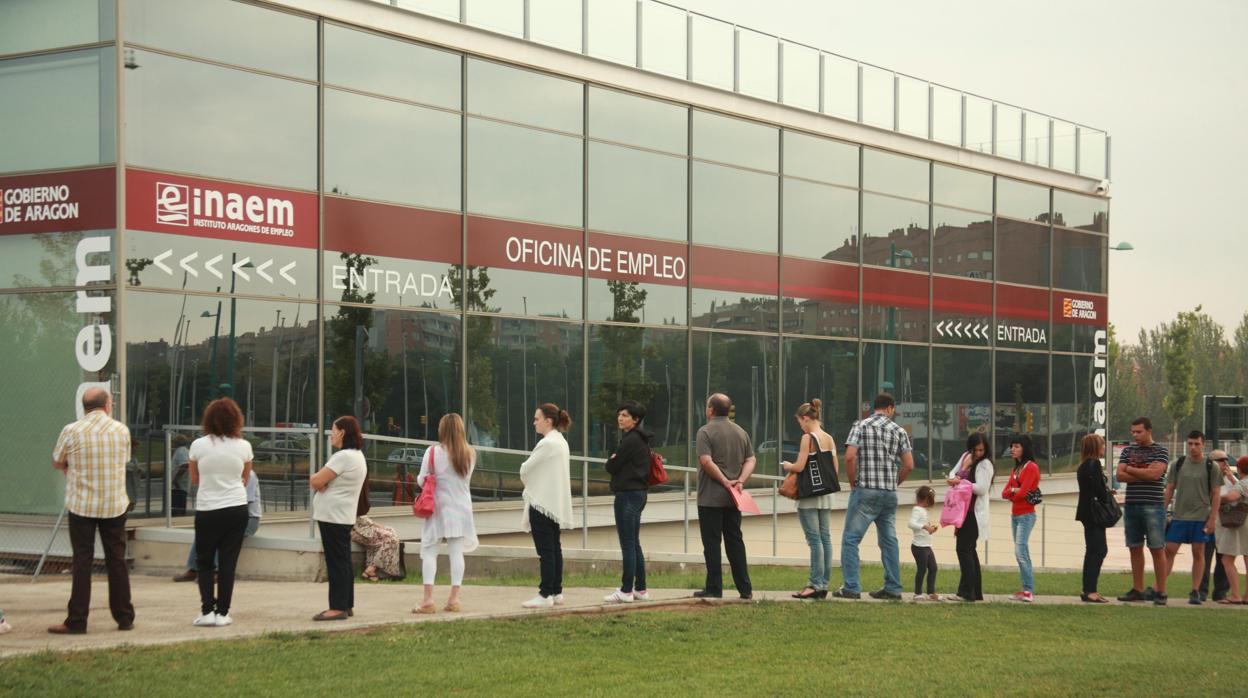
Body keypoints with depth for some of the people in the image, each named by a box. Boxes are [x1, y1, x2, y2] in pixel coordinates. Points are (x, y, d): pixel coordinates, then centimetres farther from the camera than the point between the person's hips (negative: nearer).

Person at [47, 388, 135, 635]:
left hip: (82, 505, -2)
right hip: (115, 504, 2)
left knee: (82, 562, 1)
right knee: (116, 561, 10)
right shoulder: (121, 430, 1)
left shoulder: (71, 432, -7)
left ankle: (76, 621, 0)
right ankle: (124, 617, 14)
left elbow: (57, 463, 5)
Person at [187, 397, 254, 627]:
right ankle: (222, 613, 5)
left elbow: (195, 479, 8)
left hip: (207, 510, -1)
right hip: (236, 509, 1)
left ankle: (207, 611, 2)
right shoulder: (243, 446, -3)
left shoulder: (198, 445, -6)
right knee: (228, 563, 7)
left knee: (204, 561, 12)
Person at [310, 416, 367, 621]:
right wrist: (322, 480, -6)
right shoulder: (357, 456, 16)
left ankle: (338, 607, -6)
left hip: (333, 517, -10)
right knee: (343, 561, 13)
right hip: (343, 517, 10)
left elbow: (316, 481, -19)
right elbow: (318, 481, 15)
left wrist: (317, 478, 2)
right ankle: (346, 604, 18)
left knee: (336, 562, -7)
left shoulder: (343, 456, -18)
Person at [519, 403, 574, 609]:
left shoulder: (547, 444, -18)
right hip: (557, 503, 10)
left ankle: (545, 595, -6)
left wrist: (526, 481, 7)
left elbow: (526, 469, -13)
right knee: (555, 548, 12)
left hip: (542, 503, -10)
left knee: (545, 551, -7)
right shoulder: (561, 441, 12)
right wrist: (530, 480, 9)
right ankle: (556, 592, 16)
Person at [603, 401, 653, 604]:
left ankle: (626, 590, -4)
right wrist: (614, 462, 2)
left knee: (627, 545, -7)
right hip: (639, 493, 10)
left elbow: (612, 467, -13)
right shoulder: (641, 440, 14)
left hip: (628, 494, -10)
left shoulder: (630, 440, -16)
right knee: (634, 544, 14)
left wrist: (611, 460, 6)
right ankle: (640, 589, 17)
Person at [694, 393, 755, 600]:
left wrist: (725, 481, -15)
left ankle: (714, 588, -1)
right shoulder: (741, 432, 12)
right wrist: (741, 480, -5)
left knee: (712, 543, -1)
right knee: (735, 541, 10)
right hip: (733, 498, 6)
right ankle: (745, 589, 9)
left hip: (710, 498, -6)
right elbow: (751, 460, 7)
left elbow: (706, 461, -20)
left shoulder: (706, 431, -9)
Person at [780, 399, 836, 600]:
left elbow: (799, 467, -16)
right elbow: (835, 468, 11)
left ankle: (815, 584, -7)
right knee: (825, 537, 7)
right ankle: (824, 584, 9)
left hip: (809, 495, -7)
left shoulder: (808, 438, -12)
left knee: (814, 538, -7)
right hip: (826, 494, 7)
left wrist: (787, 466, 3)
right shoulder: (829, 439, 10)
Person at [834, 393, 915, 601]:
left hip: (865, 491, -4)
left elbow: (850, 456, -13)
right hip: (890, 494, 4)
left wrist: (852, 482, 0)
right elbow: (909, 465, 3)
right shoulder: (899, 431, 7)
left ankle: (851, 587, -7)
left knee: (850, 539, -1)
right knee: (889, 541, 11)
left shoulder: (861, 426, -2)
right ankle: (893, 589, 11)